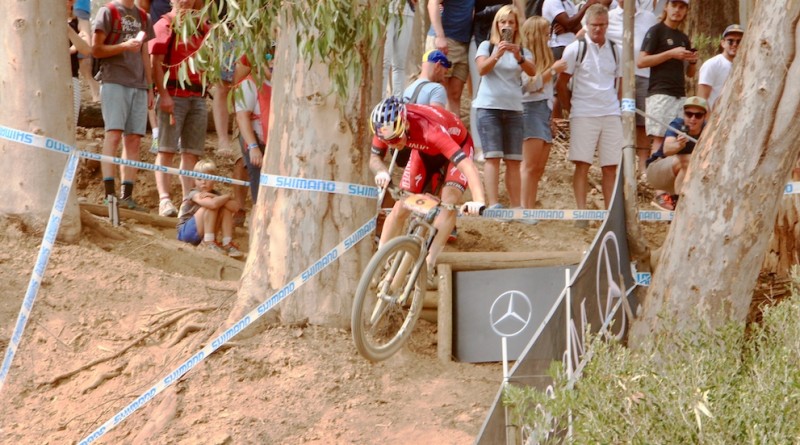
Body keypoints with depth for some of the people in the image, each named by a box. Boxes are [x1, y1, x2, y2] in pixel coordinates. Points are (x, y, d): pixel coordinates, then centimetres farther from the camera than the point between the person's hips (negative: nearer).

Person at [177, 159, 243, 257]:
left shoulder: (215, 194, 2)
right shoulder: (195, 194, -18)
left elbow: (235, 207, -14)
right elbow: (213, 204, -39)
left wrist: (215, 197, -23)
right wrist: (228, 196, -20)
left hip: (204, 234, 7)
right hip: (186, 232, -7)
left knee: (226, 208, -9)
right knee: (210, 204, -24)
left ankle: (227, 243, -14)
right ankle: (209, 242, -23)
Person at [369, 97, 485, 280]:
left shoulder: (430, 131, -45)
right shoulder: (387, 127, -30)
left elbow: (467, 166, -52)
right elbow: (374, 158, -15)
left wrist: (478, 201, -67)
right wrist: (382, 172, -39)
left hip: (458, 146, -4)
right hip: (424, 151, 5)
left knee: (449, 202, -26)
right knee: (401, 208, -4)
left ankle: (429, 262, -22)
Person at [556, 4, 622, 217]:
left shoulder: (615, 50, 10)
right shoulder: (576, 49, -2)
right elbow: (561, 83, 2)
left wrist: (618, 107, 10)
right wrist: (570, 109, 2)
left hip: (611, 115, 4)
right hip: (583, 115, -4)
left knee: (610, 167, 3)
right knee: (582, 164, -6)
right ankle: (581, 213, -6)